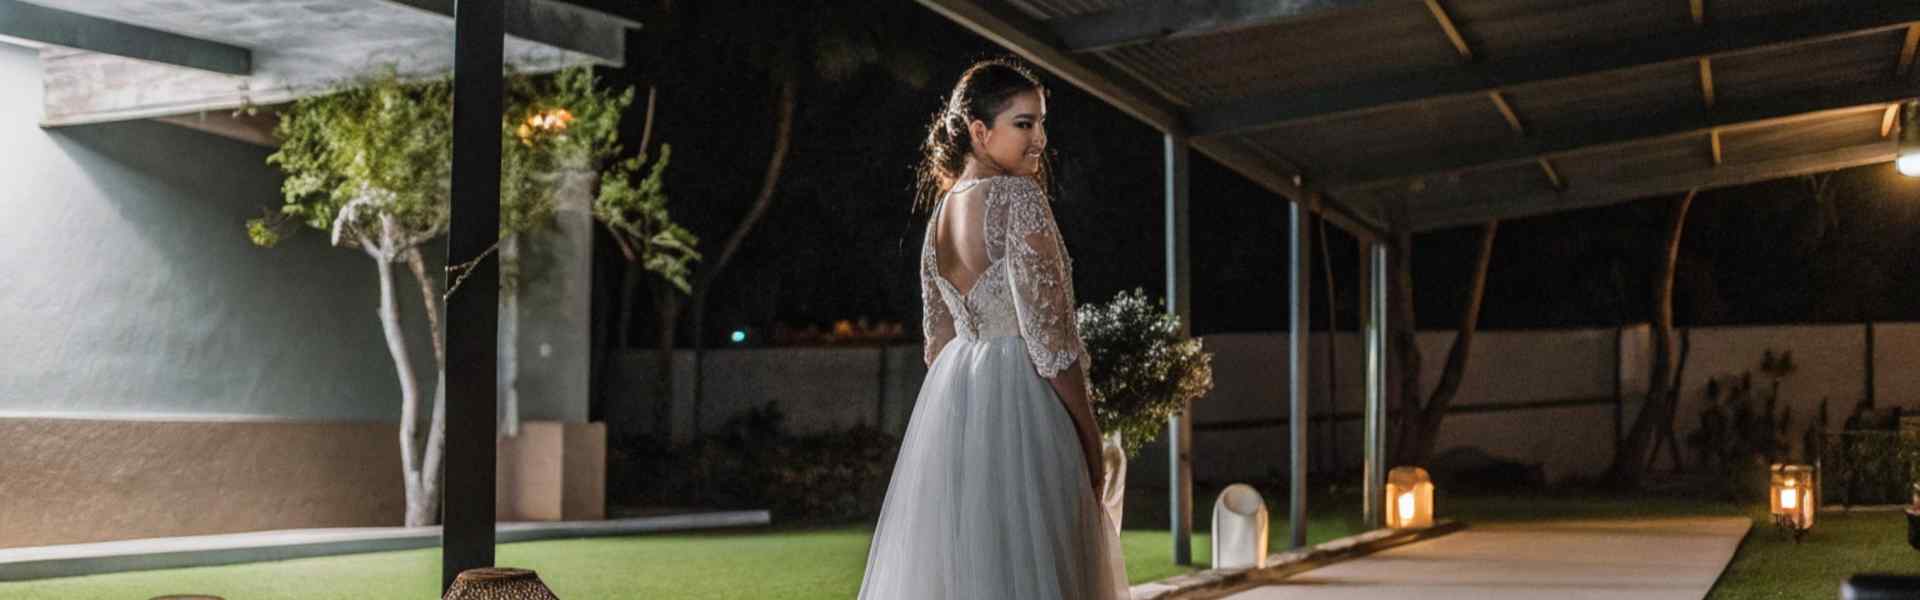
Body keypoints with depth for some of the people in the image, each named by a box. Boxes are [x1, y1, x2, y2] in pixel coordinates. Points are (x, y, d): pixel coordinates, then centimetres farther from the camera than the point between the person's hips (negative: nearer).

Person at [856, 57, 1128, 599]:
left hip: (948, 396, 8)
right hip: (1019, 398, -8)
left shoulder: (940, 212, 12)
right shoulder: (1018, 196, -12)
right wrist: (1090, 436, -10)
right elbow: (1047, 326, -16)